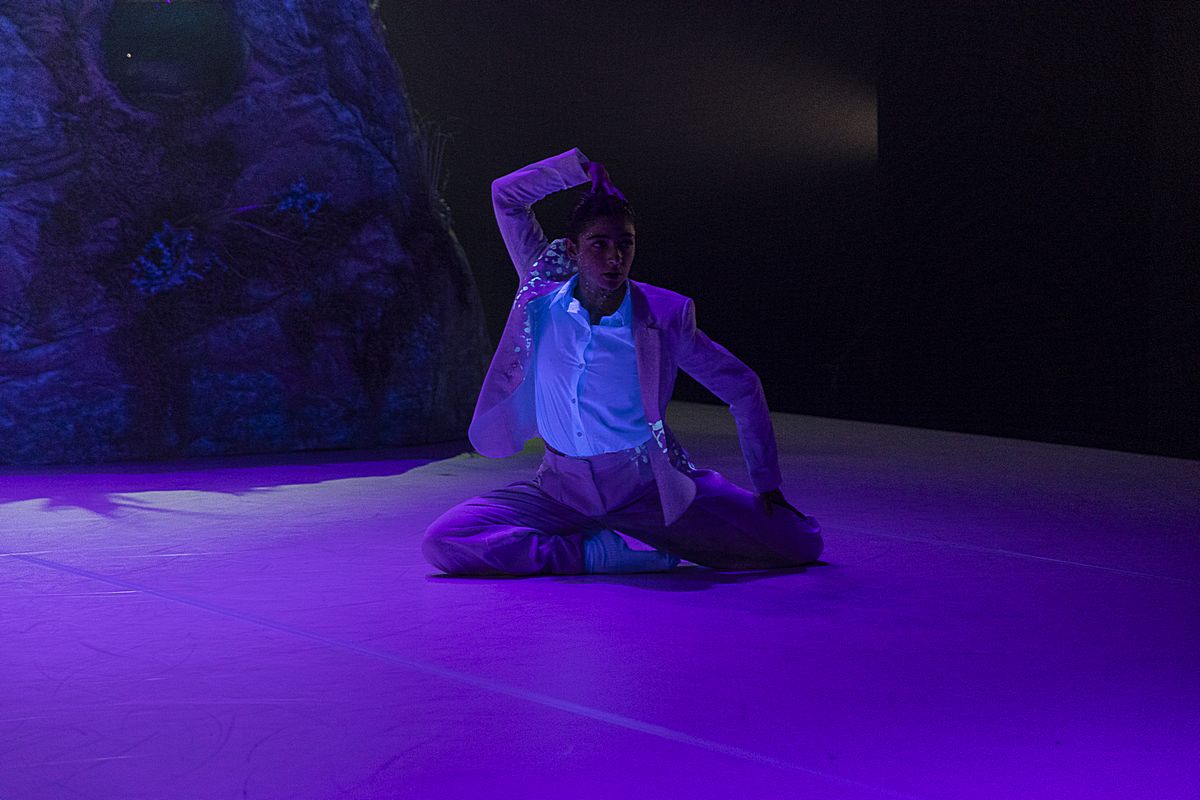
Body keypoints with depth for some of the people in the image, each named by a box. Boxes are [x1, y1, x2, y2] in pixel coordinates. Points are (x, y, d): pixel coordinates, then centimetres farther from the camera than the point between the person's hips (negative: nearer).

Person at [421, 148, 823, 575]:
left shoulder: (664, 317, -9)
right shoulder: (544, 296, -3)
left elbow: (742, 388, 3)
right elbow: (507, 195, 3)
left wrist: (767, 484, 4)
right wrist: (584, 166, -2)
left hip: (648, 487, -2)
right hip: (561, 488, 2)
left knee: (799, 545, -15)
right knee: (443, 543, -21)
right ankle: (594, 553, -10)